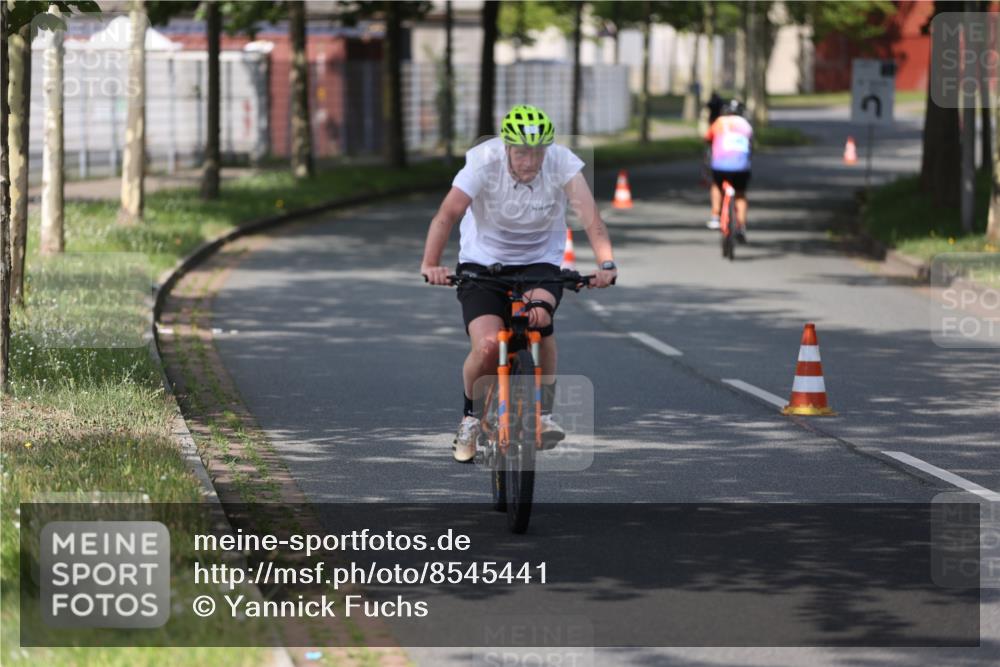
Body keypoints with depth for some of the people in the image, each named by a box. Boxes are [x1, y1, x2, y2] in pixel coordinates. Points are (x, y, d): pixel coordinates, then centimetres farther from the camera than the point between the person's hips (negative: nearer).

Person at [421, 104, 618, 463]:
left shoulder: (562, 163, -21)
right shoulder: (484, 161, -24)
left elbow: (590, 216, -31)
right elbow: (447, 214, -32)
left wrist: (605, 264, -47)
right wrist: (430, 264, -46)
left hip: (541, 262, 1)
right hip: (483, 262, -1)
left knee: (539, 315, -32)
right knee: (487, 347, -22)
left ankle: (544, 412, -12)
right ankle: (471, 417, 9)